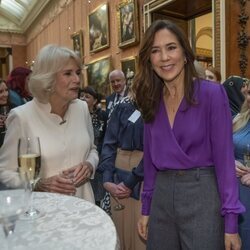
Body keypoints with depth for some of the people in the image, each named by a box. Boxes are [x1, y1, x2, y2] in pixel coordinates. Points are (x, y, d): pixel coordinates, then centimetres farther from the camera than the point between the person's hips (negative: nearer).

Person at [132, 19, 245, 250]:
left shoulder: (212, 94, -10)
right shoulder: (152, 101, 4)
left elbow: (224, 158, -10)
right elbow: (150, 158, 9)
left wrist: (231, 221, -11)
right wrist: (145, 208, 10)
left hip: (202, 194, -4)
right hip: (162, 195, 5)